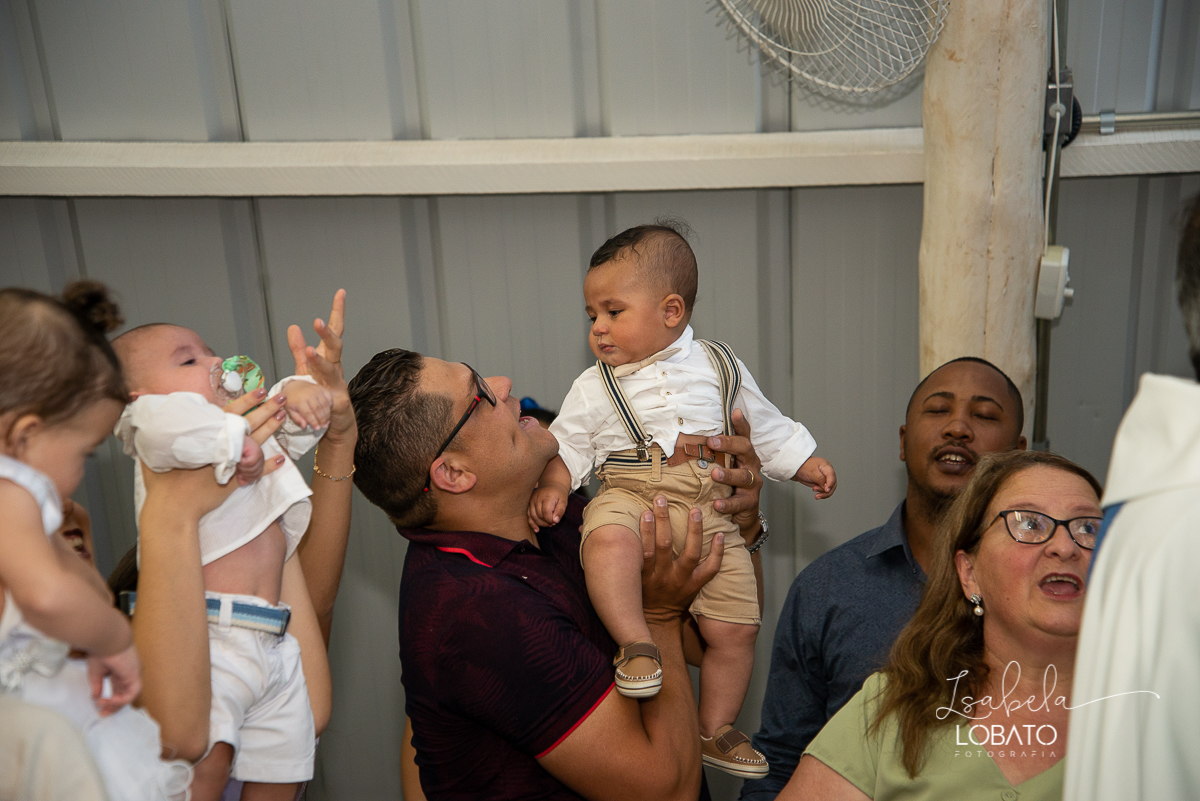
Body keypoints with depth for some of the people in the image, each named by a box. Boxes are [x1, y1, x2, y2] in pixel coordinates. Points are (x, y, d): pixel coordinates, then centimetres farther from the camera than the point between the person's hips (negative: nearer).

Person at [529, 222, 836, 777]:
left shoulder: (719, 368, 12)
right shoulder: (594, 388, 9)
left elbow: (765, 428, 20)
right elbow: (565, 447, 8)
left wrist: (807, 465, 15)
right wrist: (551, 486, -10)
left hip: (710, 508, 2)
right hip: (630, 494, -1)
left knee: (735, 625, -3)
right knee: (607, 539, -38)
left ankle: (716, 729, 15)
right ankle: (635, 644, -31)